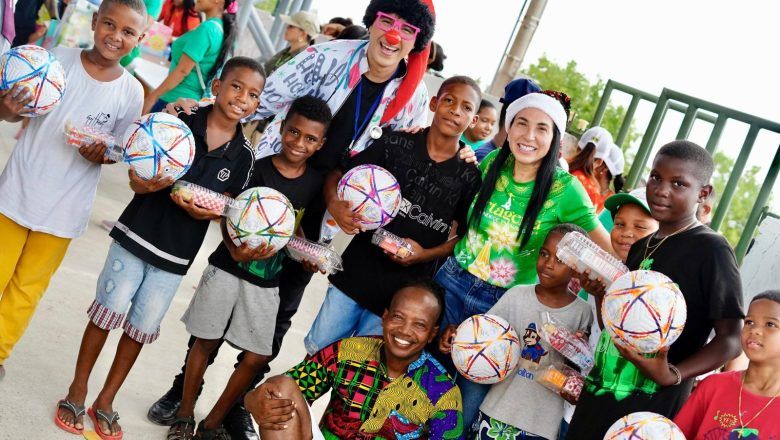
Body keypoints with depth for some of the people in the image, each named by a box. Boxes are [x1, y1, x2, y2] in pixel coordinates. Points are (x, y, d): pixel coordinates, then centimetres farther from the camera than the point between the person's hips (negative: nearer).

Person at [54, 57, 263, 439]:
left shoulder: (243, 155, -3)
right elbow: (137, 178, -7)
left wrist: (207, 210, -17)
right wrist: (147, 184, -31)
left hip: (177, 253, 2)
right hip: (137, 235, -2)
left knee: (143, 326, 10)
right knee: (109, 310, 3)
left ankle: (105, 402, 27)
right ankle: (77, 391, 23)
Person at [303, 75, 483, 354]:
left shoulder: (469, 175, -3)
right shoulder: (395, 143, -2)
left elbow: (465, 236, 5)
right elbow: (337, 174, 4)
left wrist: (426, 254, -11)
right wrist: (334, 204, -17)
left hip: (405, 289, -1)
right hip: (357, 272, 1)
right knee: (318, 348, 8)